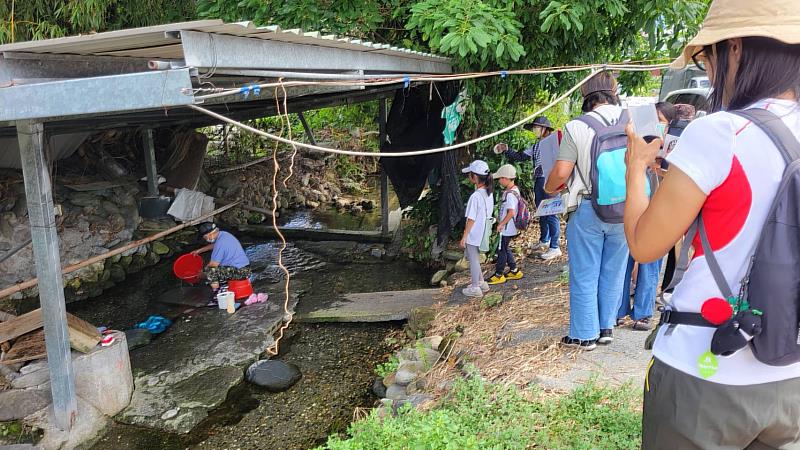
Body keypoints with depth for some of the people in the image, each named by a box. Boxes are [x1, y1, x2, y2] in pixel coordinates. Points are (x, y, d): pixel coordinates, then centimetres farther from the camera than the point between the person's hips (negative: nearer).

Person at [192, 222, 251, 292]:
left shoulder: (220, 243, -22)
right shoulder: (223, 234, 5)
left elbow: (213, 264, -16)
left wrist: (202, 273, 1)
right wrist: (199, 250, 31)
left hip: (240, 272, -10)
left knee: (209, 270, -15)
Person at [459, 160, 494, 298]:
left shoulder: (475, 196, -25)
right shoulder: (489, 193, 0)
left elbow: (471, 219, -21)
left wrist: (464, 237, -12)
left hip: (474, 234, -8)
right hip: (483, 232, 8)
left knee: (473, 259, 8)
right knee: (469, 254, 24)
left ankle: (475, 288, 22)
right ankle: (481, 282, 32)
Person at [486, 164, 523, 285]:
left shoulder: (509, 194, -24)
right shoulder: (514, 190, 6)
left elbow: (511, 212, -29)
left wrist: (501, 224, -19)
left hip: (506, 228, -9)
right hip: (508, 227, 9)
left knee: (502, 250, 2)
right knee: (506, 249, 20)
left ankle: (499, 275, 14)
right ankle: (514, 271, 29)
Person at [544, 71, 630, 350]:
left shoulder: (576, 127, -12)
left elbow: (561, 172, -14)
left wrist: (549, 188, 7)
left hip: (587, 209, -3)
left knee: (584, 275, 8)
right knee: (613, 273, 15)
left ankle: (585, 335, 16)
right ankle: (607, 328, 26)